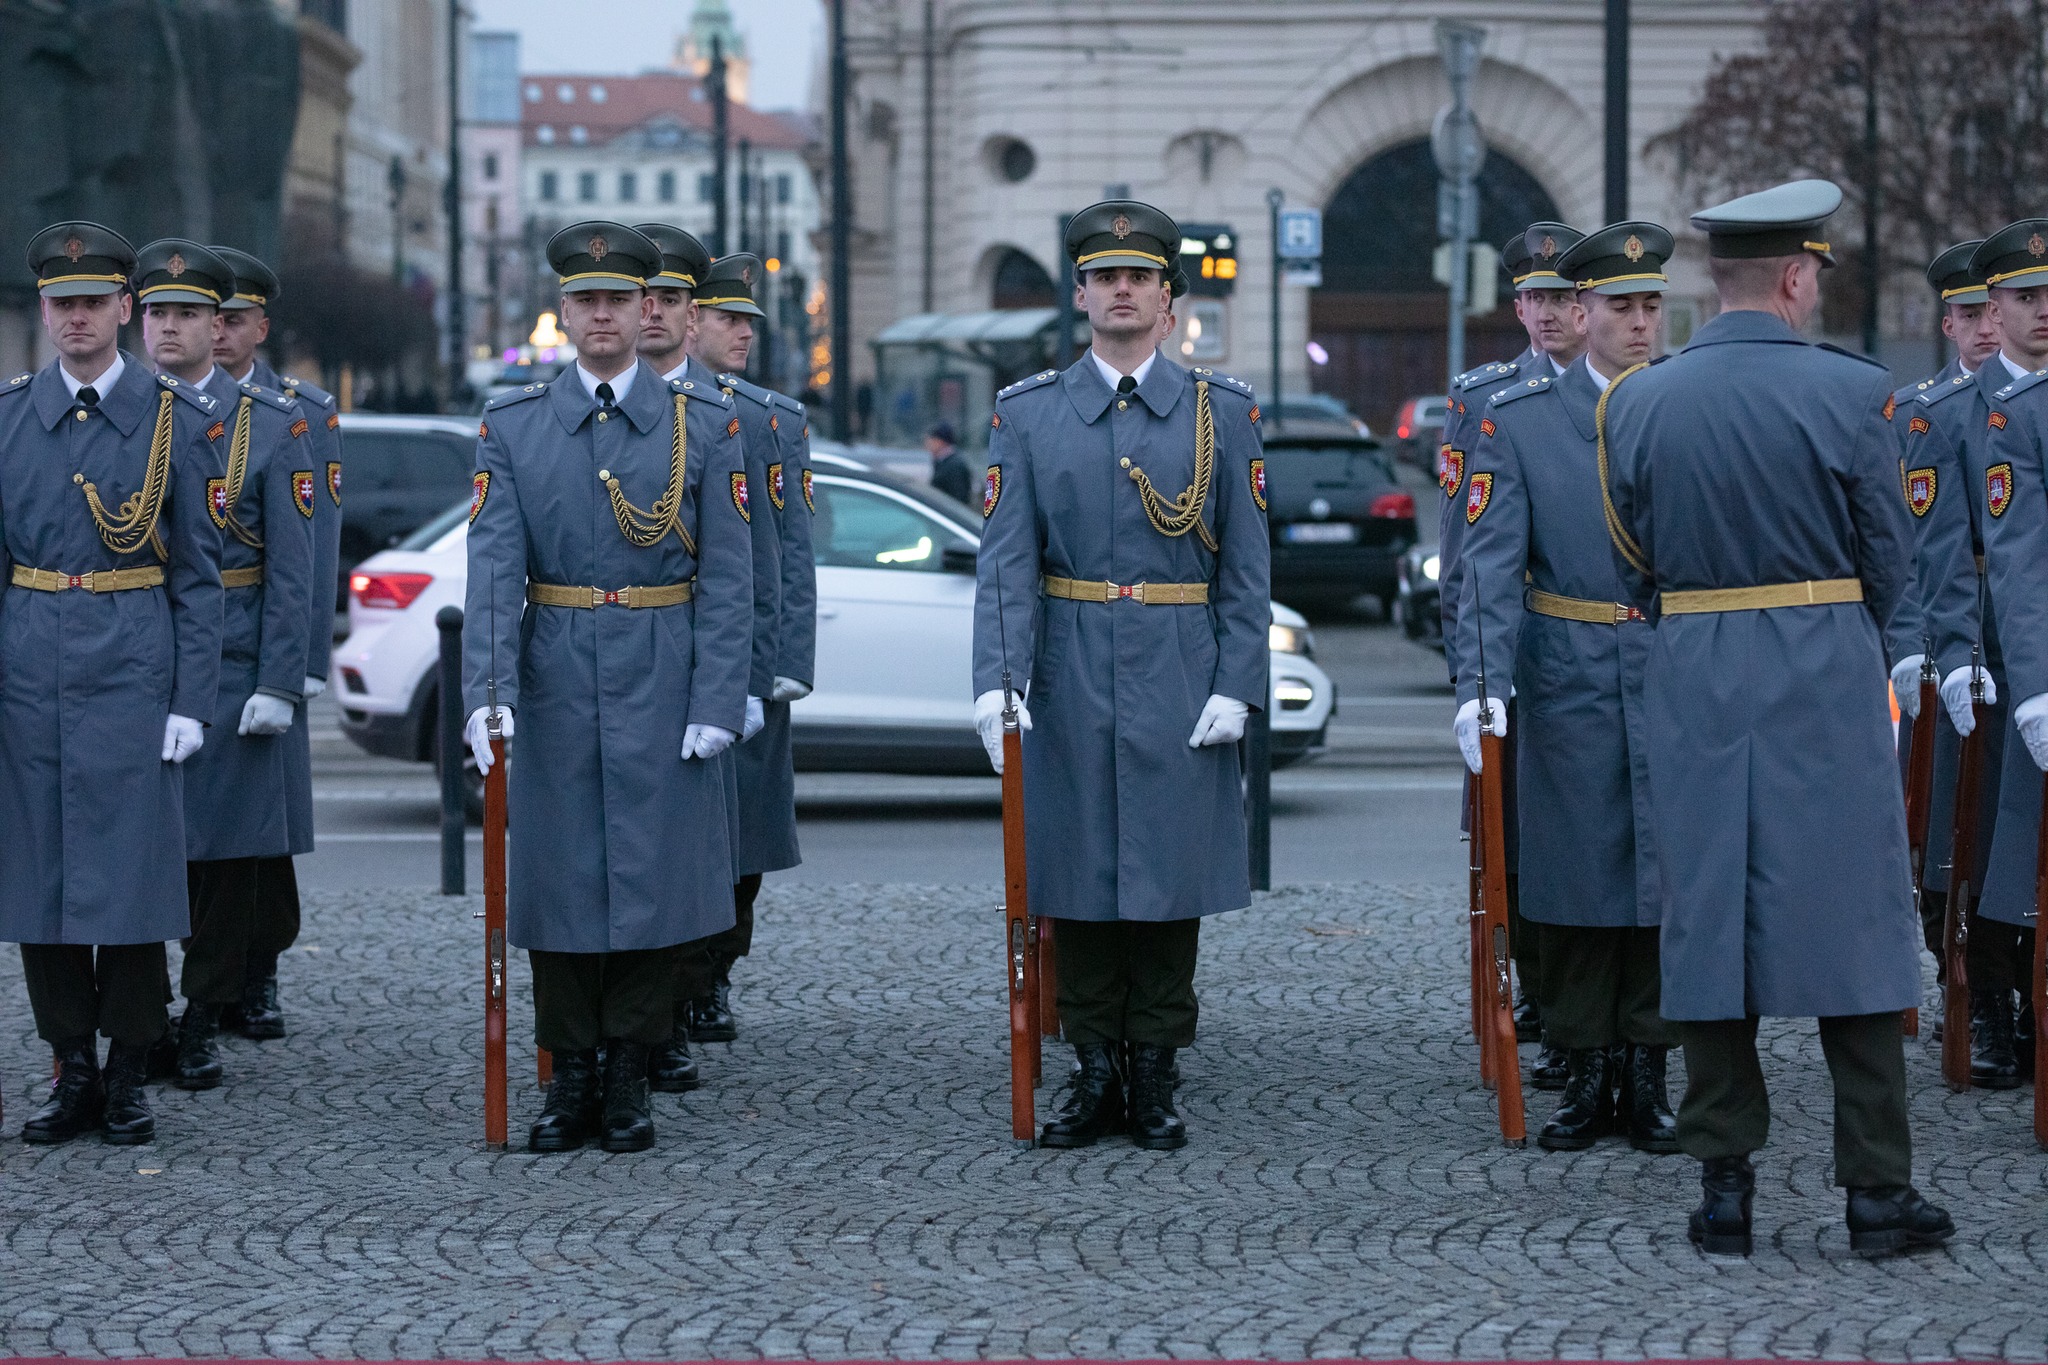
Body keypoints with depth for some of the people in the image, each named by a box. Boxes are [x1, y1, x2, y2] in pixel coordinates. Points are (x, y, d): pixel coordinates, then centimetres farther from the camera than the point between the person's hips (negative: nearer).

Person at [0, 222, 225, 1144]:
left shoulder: (178, 419, 1)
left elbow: (199, 574, 1)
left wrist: (190, 701, -5)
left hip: (133, 668, -3)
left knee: (131, 868, -2)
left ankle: (128, 1077, 9)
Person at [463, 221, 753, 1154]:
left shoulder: (704, 424, 2)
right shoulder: (512, 427, 4)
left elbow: (727, 578, -1)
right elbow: (493, 568, -6)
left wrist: (718, 701, -9)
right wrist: (487, 690, -18)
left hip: (661, 686, -1)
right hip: (555, 683, 1)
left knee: (653, 872, 2)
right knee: (559, 873, 5)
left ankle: (629, 1080, 13)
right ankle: (570, 1079, 14)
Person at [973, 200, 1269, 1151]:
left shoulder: (1223, 413, 4)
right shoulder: (1028, 413, 4)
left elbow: (1247, 568, 3)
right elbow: (1005, 560, -3)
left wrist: (1236, 686, -6)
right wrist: (995, 679, -15)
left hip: (1180, 683, 0)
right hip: (1070, 680, 0)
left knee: (1173, 875, 3)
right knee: (1076, 875, 4)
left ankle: (1156, 1079, 12)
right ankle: (1095, 1075, 14)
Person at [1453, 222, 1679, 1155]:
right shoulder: (1518, 420, 0)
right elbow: (1490, 563, -7)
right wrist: (1480, 685, -17)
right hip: (1568, 686, -1)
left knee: (1665, 874, 4)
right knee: (1576, 876, 4)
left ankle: (1647, 1072, 15)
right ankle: (1586, 1071, 14)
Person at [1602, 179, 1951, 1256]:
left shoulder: (1635, 402, 1)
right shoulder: (1850, 392, -9)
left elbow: (1631, 561, 7)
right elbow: (1890, 559, -2)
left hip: (1692, 684, 3)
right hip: (1828, 682, -3)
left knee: (1707, 926, 7)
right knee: (1850, 923, 3)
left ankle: (1723, 1190, 9)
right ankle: (1877, 1190, 6)